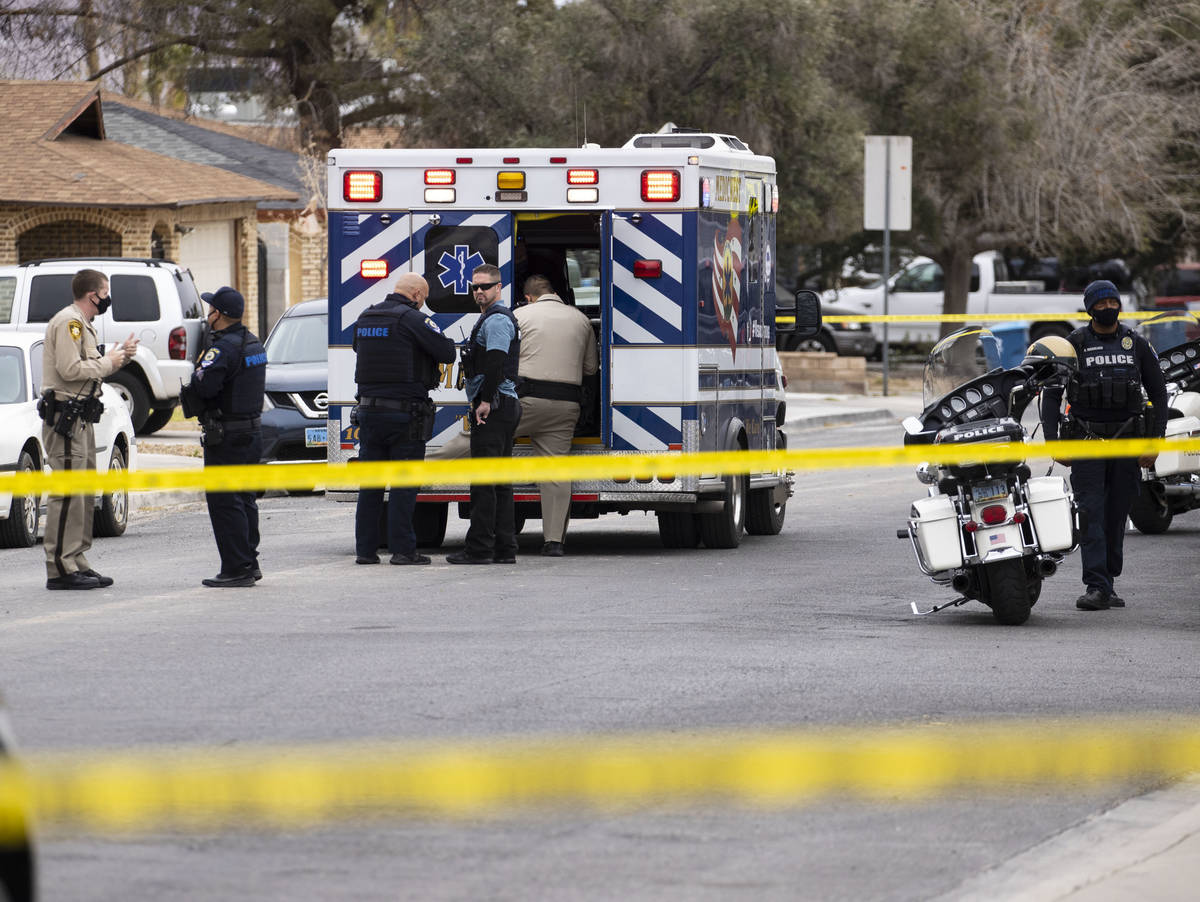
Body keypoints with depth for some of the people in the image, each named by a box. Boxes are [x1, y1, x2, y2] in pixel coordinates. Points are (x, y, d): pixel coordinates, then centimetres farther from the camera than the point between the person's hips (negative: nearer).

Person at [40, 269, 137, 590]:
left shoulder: (82, 324, 21)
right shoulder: (68, 322, -13)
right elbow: (70, 369, -23)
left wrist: (122, 356, 10)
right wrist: (108, 363, -11)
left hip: (80, 419, 11)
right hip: (65, 416, -11)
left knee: (83, 493, 13)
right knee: (68, 493, -12)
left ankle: (76, 563, 18)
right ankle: (60, 569, -14)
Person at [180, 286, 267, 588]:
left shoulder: (224, 349, -19)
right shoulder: (253, 343, 11)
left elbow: (204, 385, -31)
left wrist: (195, 375, -8)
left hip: (226, 438, -9)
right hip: (252, 430, 9)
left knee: (224, 502, -5)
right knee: (244, 499, 17)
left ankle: (236, 569, -6)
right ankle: (249, 563, 22)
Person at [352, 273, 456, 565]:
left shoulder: (364, 318, 10)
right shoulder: (412, 319, -11)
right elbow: (447, 353, -12)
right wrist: (448, 342, 10)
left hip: (369, 410, 6)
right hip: (404, 413, -6)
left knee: (370, 484, 10)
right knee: (404, 482, -2)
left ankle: (365, 549, 10)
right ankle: (402, 549, -3)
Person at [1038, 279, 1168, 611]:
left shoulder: (1137, 345, 7)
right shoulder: (1074, 344, 2)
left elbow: (1158, 393, 10)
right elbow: (1051, 394, 4)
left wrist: (1155, 442, 1)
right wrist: (1052, 442, -5)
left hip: (1127, 444, 2)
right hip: (1086, 443, -2)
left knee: (1116, 517, 6)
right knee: (1090, 514, -11)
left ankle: (1108, 584, 15)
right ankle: (1096, 587, -16)